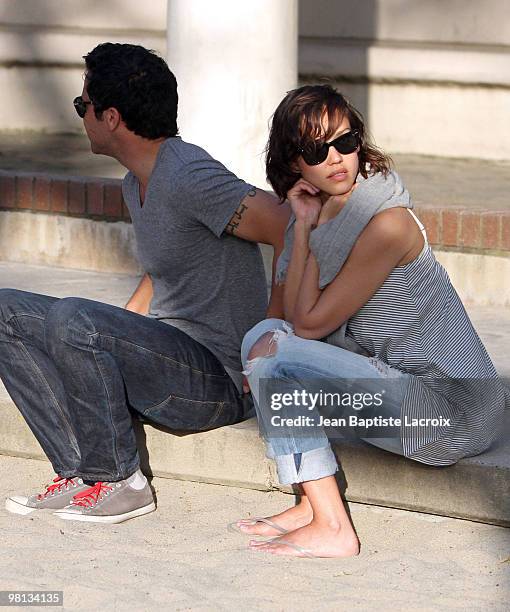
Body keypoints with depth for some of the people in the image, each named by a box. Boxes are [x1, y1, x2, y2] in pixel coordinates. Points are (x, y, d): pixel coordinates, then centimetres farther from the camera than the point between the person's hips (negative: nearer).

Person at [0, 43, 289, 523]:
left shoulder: (189, 177, -18)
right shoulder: (136, 185, 14)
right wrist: (117, 329, 15)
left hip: (221, 378, -10)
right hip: (167, 352, 10)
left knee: (72, 318, -31)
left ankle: (119, 482, -15)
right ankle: (80, 472, -4)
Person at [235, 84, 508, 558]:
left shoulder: (387, 223, -18)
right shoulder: (320, 214, 9)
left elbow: (311, 323, -13)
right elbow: (296, 318, 4)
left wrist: (305, 231, -6)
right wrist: (305, 227, -3)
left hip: (452, 415, -9)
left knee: (271, 348, -15)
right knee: (267, 336, 4)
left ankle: (333, 530, -14)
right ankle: (313, 505, 1)